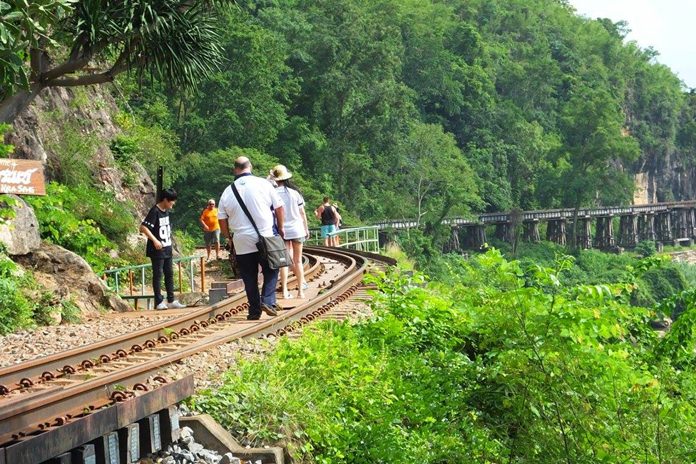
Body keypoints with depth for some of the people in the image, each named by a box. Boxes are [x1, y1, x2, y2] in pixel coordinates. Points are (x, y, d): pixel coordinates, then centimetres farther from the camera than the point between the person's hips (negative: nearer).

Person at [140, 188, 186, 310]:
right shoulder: (155, 211, -16)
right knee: (158, 275, -3)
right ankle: (159, 302, 1)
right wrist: (155, 240, -25)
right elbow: (143, 227, -21)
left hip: (167, 249, 9)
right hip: (157, 250, -9)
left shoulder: (166, 211, 10)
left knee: (169, 274, 11)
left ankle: (171, 301, 18)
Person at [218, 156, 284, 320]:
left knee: (249, 278, 9)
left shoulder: (228, 191, 2)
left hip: (242, 243, 2)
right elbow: (279, 207, 2)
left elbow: (222, 220, 7)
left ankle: (254, 310, 11)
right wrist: (280, 227, 17)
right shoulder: (263, 184, -4)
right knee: (271, 271, 11)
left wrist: (229, 237, 21)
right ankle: (268, 300, -6)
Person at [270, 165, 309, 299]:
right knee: (298, 261, 9)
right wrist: (306, 229, 12)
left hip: (281, 231, 0)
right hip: (297, 229, 1)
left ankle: (285, 291, -1)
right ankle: (301, 290, 11)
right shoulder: (294, 192, -4)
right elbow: (302, 213, 1)